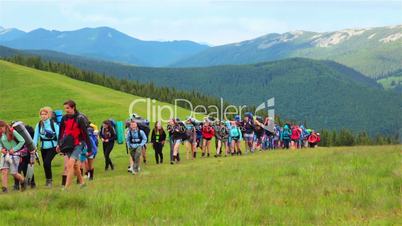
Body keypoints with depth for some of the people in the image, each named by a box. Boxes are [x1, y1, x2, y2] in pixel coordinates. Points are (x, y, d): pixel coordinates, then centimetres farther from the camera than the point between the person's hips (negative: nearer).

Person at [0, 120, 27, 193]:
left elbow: (22, 141, -12)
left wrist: (14, 149, -16)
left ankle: (23, 181, 27)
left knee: (14, 173, -2)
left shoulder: (12, 132, -14)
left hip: (14, 154, -5)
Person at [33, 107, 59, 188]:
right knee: (45, 164, 9)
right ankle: (48, 181, 24)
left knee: (46, 162, -17)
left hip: (52, 147, -5)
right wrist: (33, 146, -8)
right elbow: (36, 136, 3)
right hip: (43, 147, 5)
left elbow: (58, 135, -5)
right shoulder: (39, 125, 3)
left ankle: (49, 179, -1)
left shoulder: (53, 123, -8)